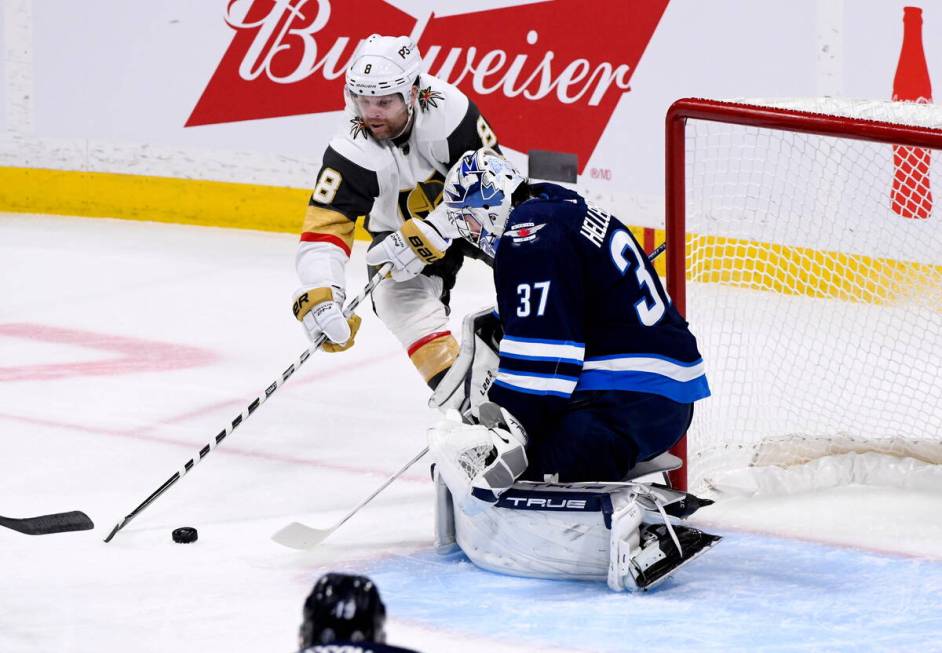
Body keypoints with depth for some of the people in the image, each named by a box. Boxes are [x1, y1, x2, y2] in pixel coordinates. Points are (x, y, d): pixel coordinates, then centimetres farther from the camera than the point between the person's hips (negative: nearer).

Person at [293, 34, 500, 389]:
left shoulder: (448, 108, -31)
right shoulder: (352, 152, -30)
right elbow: (324, 227, -34)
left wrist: (430, 234, -37)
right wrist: (319, 294, -51)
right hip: (399, 230, -1)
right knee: (399, 296, -21)